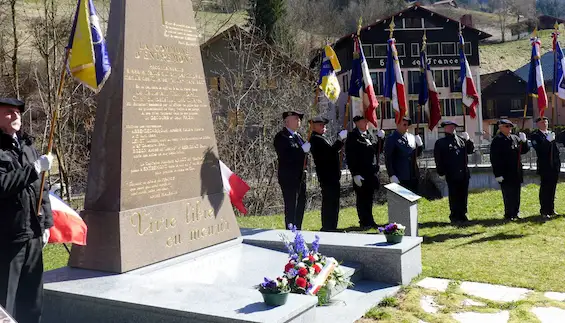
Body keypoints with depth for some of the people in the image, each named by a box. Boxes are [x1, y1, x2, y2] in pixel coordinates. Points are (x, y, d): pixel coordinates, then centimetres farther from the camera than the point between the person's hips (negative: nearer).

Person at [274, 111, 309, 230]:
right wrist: (302, 150, -22)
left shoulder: (297, 136, 16)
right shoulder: (281, 137, -12)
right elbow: (286, 156, -23)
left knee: (301, 204, 16)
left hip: (300, 176, 9)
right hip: (288, 177, -9)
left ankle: (297, 229, 27)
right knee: (291, 206, -5)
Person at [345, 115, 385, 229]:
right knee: (362, 199, 2)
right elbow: (350, 157, -13)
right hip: (360, 174, -7)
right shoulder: (352, 137, -8)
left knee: (369, 198, 14)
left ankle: (369, 221, 24)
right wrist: (355, 174, -18)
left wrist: (380, 139, 1)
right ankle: (364, 223, 11)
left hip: (372, 173, 7)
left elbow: (378, 151, 16)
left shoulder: (370, 135, 15)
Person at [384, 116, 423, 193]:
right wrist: (392, 175, -16)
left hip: (414, 176, 6)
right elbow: (388, 159, -9)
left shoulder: (412, 137, 10)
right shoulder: (392, 139, -7)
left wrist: (420, 144, -3)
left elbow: (417, 154, 17)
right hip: (400, 178, -6)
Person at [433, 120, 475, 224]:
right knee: (454, 196, 0)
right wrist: (441, 173, -9)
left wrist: (468, 140, 1)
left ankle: (462, 215, 21)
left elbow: (470, 150, 17)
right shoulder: (441, 143, -3)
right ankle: (454, 216, 8)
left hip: (464, 173, 5)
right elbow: (438, 159, -5)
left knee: (463, 195, 11)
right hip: (451, 174, -5)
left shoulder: (462, 139, 11)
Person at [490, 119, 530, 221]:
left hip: (517, 173, 6)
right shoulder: (497, 140, -9)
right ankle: (509, 215, 8)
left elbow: (524, 150, 13)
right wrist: (498, 174, -17)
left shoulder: (515, 138, 10)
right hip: (505, 173, -6)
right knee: (508, 195, -1)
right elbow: (494, 159, -13)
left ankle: (516, 213, 24)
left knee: (516, 194, 13)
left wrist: (524, 141, -6)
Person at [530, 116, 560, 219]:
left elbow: (556, 148, 17)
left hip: (554, 165, 6)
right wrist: (548, 140, -26)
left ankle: (551, 209, 21)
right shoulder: (535, 135, -5)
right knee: (545, 188, -3)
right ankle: (544, 211, 3)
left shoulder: (551, 133, 15)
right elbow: (539, 149, -19)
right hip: (545, 167, -6)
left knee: (552, 188, 12)